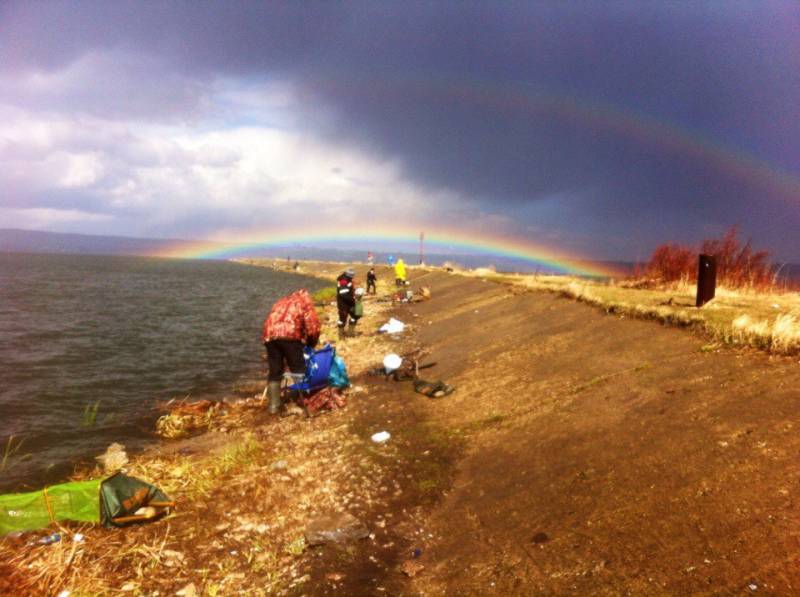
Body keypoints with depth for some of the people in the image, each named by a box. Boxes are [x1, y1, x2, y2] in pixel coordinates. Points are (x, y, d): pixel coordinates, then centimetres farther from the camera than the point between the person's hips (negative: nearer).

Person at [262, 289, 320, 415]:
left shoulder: (281, 302, 35)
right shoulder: (305, 302, 19)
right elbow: (313, 327, 9)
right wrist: (311, 344, 25)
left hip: (270, 335, 5)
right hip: (289, 334, -5)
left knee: (274, 372, 13)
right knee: (298, 368, 7)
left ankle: (274, 405, 15)